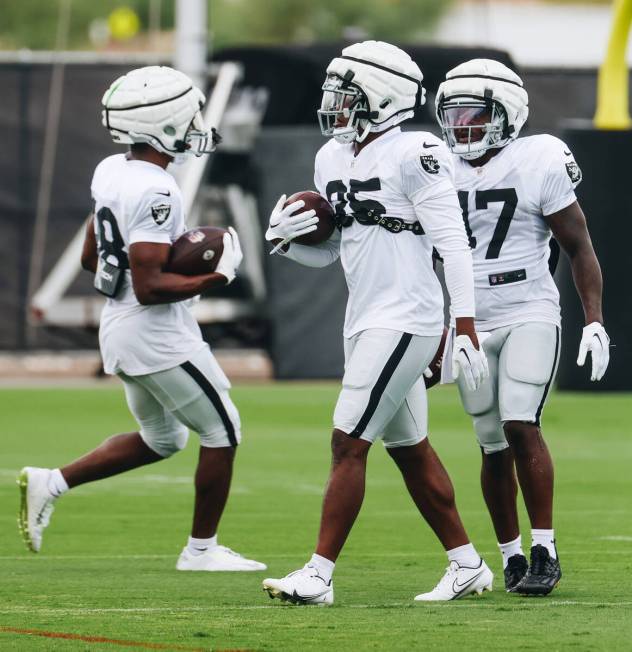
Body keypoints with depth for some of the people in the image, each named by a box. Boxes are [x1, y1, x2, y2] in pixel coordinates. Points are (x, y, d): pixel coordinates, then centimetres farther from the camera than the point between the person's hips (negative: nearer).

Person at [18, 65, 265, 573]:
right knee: (221, 431, 8)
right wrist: (217, 277, -17)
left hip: (119, 330, 9)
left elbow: (92, 259, 15)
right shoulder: (155, 192, -23)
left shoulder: (110, 171, 5)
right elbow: (149, 288, -26)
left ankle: (51, 483, 15)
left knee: (161, 439, 23)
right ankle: (202, 549, 15)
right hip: (158, 335, -9)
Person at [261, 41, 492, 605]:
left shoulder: (412, 155, -13)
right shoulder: (333, 159, 12)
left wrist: (465, 324, -20)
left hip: (405, 320, -9)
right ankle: (467, 566, 23)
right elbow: (326, 253, 19)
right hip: (366, 322, 9)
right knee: (410, 450, 14)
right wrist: (285, 238, -3)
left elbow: (453, 243, -15)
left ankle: (319, 576, -8)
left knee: (349, 445, -10)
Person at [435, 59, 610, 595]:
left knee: (521, 427, -17)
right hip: (470, 323, 4)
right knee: (494, 447, 4)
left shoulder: (539, 163, -8)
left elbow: (580, 249, -3)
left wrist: (595, 322, -9)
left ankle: (545, 551, -12)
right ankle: (512, 557, 11)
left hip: (529, 315, -4)